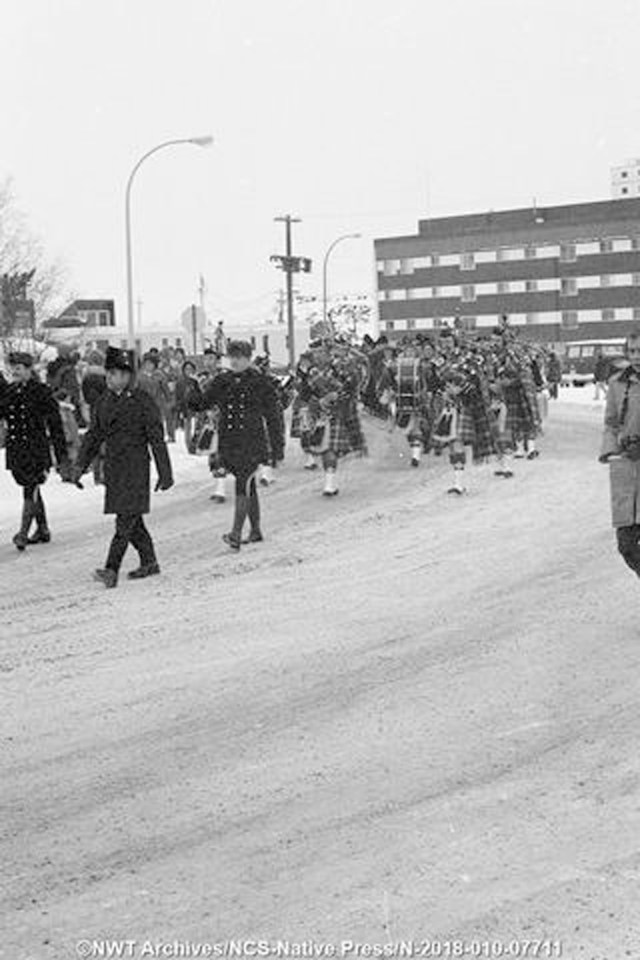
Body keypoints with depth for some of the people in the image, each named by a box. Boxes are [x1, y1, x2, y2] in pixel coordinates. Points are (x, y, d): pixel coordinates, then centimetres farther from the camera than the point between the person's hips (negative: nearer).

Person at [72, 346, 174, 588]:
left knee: (125, 519, -12)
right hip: (113, 467, 7)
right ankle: (149, 563, 27)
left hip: (135, 466, -7)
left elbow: (157, 439, -7)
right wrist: (81, 463, 4)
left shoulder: (142, 401, -8)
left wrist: (165, 474, -7)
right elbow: (94, 435, 15)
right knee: (132, 520, 14)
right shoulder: (104, 402, 10)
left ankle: (111, 570, -19)